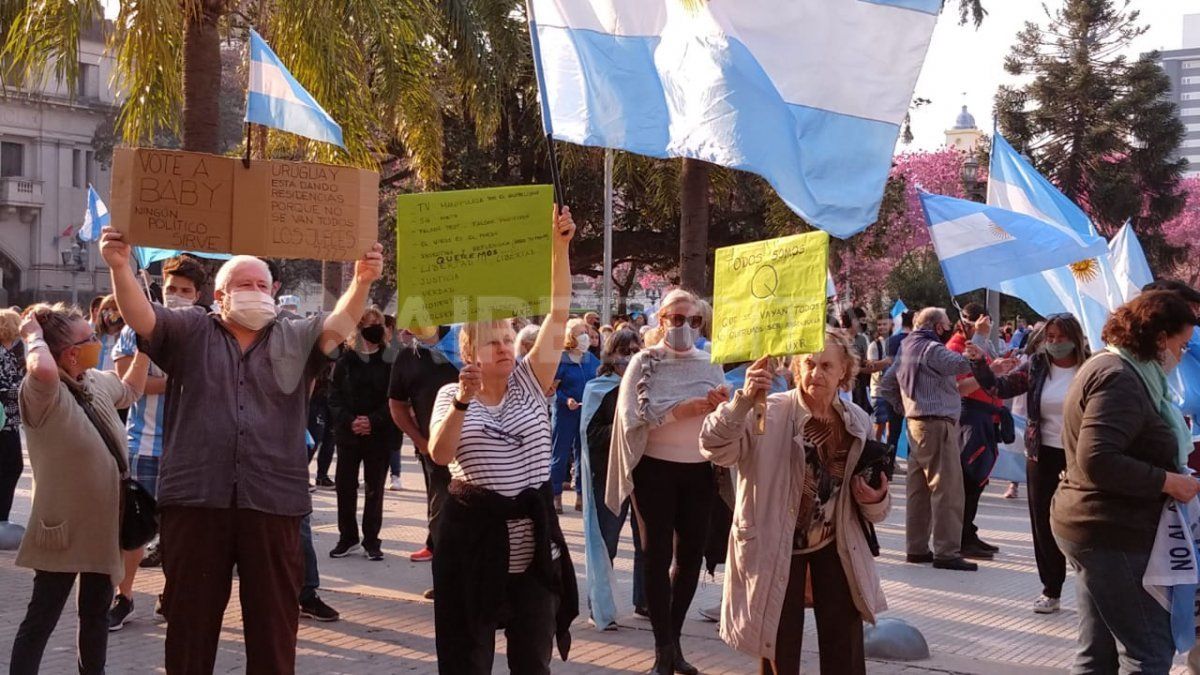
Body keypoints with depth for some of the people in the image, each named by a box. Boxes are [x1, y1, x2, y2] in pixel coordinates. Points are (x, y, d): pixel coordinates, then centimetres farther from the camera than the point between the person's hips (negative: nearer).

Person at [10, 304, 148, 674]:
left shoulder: (96, 381, 4)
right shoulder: (40, 393, -22)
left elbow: (131, 390, 27)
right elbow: (42, 370, -48)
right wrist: (34, 336, -28)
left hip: (102, 523, 8)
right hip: (64, 528, -8)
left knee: (96, 613, 20)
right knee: (41, 619, 1)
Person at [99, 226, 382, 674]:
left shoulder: (296, 338, 13)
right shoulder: (189, 331, 10)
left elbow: (339, 323, -3)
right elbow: (141, 316, -5)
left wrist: (361, 282, -23)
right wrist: (120, 267, -24)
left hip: (273, 502, 1)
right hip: (195, 498, -1)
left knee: (274, 618, 7)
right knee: (191, 615, 9)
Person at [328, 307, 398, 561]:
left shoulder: (390, 360, 0)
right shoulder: (345, 360, 5)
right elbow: (334, 396, 1)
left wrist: (374, 421, -15)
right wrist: (349, 421, -14)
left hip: (379, 434, -1)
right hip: (348, 433, 1)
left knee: (374, 488, 4)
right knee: (345, 486, 4)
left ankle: (371, 540, 12)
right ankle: (347, 537, 16)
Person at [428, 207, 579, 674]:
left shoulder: (529, 383, 4)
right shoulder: (451, 395, 2)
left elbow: (558, 312, -5)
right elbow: (439, 455, -15)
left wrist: (560, 247, -14)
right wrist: (463, 400, -28)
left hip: (532, 537, 1)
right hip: (472, 534, -1)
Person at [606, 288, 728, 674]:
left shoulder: (709, 365, 6)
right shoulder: (644, 362, -4)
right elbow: (632, 417, -15)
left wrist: (722, 407, -17)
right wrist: (683, 410, -24)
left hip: (700, 471, 4)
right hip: (656, 469, -4)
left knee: (691, 555, 9)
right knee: (658, 555, 1)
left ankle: (674, 639, 24)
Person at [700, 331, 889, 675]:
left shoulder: (858, 422, -2)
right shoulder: (770, 413, -16)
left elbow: (871, 508, 10)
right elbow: (716, 449, -32)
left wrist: (876, 501, -14)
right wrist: (744, 400, -46)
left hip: (836, 545, 3)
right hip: (777, 546, -3)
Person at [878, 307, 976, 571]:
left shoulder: (906, 349, 16)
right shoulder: (932, 349, -12)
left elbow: (886, 384, 21)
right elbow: (964, 364, -23)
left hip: (916, 423, 10)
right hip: (937, 424, -10)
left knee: (918, 488, 12)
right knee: (947, 489, -8)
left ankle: (916, 547, 17)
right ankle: (946, 552, -9)